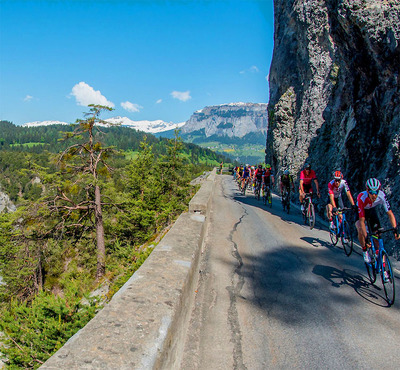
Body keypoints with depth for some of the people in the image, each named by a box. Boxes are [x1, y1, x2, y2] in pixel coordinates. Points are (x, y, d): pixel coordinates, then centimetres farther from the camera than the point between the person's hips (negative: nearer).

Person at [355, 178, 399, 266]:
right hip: (360, 212, -3)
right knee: (360, 230, -28)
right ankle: (365, 251, -3)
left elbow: (390, 213, -27)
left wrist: (395, 229, -40)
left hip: (371, 210, 3)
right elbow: (362, 220, -39)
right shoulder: (362, 198, -39)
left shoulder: (382, 196, -33)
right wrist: (366, 238, -45)